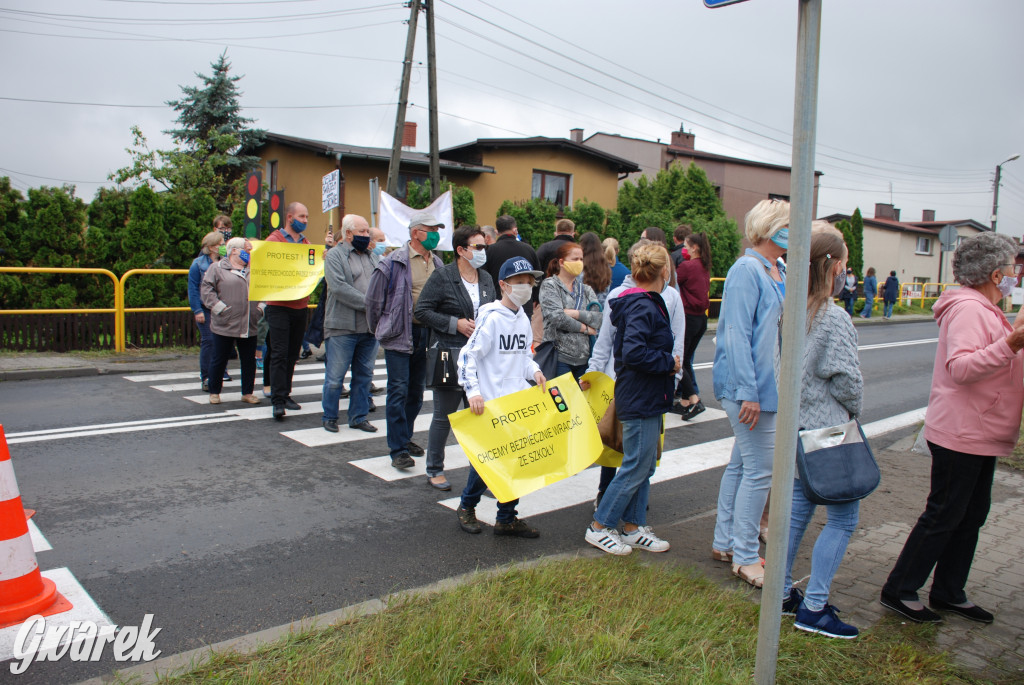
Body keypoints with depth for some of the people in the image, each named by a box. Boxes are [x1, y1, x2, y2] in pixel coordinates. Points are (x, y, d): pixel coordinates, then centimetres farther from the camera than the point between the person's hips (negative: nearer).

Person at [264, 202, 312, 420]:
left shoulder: (307, 243, 15)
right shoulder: (274, 240, -3)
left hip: (301, 306, 6)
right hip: (279, 306, -6)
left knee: (292, 355, 12)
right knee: (279, 354, -8)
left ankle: (285, 394, 21)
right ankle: (278, 401, -7)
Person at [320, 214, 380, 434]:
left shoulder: (373, 257, 17)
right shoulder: (334, 256, -2)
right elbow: (339, 288, -15)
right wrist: (368, 304, -17)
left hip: (370, 327, 6)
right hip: (342, 327, -5)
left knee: (364, 375, 11)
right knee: (335, 377, 2)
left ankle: (359, 417, 22)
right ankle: (329, 417, 17)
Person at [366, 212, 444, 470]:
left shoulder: (437, 264, 8)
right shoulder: (394, 262, -9)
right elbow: (373, 299, -2)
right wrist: (380, 330, 6)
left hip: (426, 334, 6)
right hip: (400, 335, -6)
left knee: (417, 391, 14)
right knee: (399, 390, -5)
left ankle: (405, 437, 30)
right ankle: (398, 450, 0)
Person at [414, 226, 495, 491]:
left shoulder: (486, 278, 11)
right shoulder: (442, 277, -7)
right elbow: (421, 310, -9)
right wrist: (456, 324, -15)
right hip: (449, 356, -5)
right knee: (444, 416, 4)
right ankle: (434, 470, 18)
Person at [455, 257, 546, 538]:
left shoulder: (523, 319, 11)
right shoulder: (491, 317, -12)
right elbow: (467, 355, -15)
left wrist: (534, 371, 3)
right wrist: (473, 391, -24)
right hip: (490, 403, -7)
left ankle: (507, 519, 20)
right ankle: (467, 507, 26)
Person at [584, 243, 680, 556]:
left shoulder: (646, 304, 11)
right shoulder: (643, 308, -20)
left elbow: (632, 350, 17)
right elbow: (634, 353, -30)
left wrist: (667, 361, 12)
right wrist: (669, 362, -18)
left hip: (647, 400, 10)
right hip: (641, 400, -10)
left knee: (644, 466, 16)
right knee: (635, 467, -1)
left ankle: (633, 527, 27)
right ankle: (599, 527, 11)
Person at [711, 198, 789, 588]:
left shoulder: (780, 274, 14)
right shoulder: (746, 270, -14)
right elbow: (737, 334, -19)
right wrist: (748, 392, -23)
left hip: (767, 385, 10)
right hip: (749, 386, -9)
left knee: (741, 464, 15)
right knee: (759, 469, -4)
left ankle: (725, 543, 28)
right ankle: (744, 557, 9)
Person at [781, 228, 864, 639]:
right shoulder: (835, 319, -18)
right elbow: (847, 381, -17)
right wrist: (851, 413, 2)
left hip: (797, 427, 8)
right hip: (829, 430, -8)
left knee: (798, 509, 16)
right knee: (843, 517, 2)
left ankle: (782, 594, 26)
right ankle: (813, 607, 7)